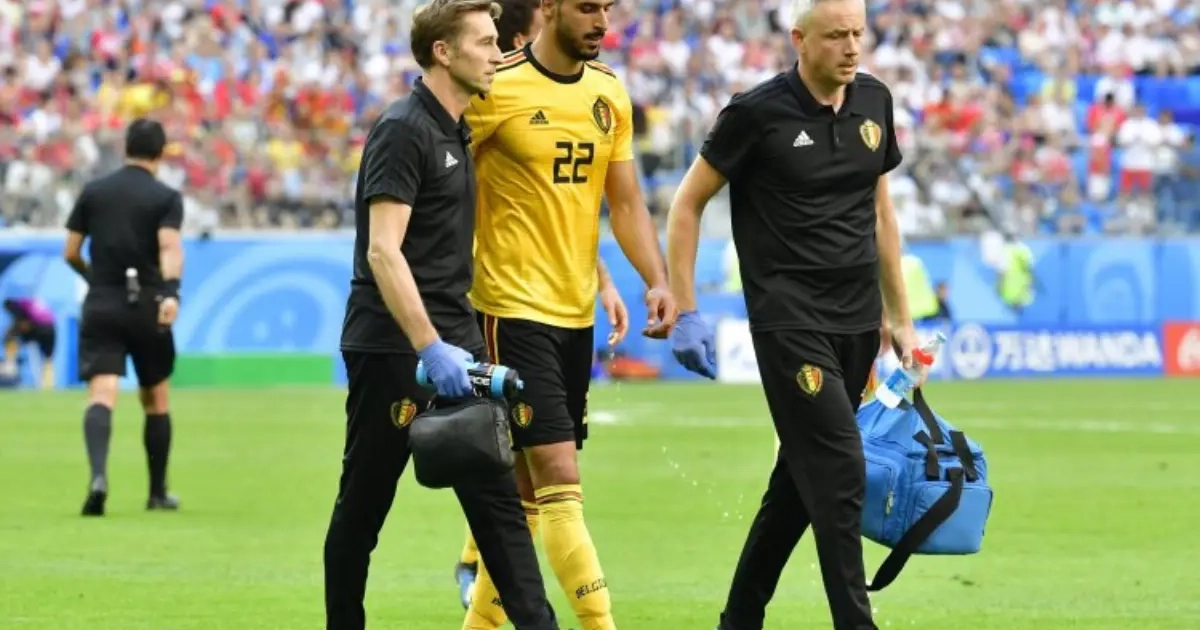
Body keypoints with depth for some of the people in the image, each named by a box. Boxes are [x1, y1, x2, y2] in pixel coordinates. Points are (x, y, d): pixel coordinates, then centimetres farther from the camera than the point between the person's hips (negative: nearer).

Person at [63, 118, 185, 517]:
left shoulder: (93, 192, 8)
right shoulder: (167, 198, 1)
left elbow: (70, 253, 10)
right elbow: (170, 246, -17)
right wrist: (171, 292, -29)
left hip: (101, 305, 1)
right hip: (147, 307, -1)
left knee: (101, 394, -11)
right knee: (155, 400, 16)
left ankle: (98, 475, -36)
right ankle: (158, 493, 23)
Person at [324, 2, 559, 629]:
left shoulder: (455, 131, 15)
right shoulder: (403, 130, -13)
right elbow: (382, 250, -21)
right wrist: (430, 349, -28)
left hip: (451, 345, 9)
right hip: (390, 348, -9)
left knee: (497, 495, 1)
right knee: (362, 508, 2)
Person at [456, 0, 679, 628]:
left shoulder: (610, 93, 9)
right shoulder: (495, 89, -11)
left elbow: (625, 202, 15)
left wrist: (657, 282, 1)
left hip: (576, 313, 7)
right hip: (514, 310, -7)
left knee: (525, 486, 11)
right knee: (560, 481, -12)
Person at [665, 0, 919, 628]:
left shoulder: (873, 102, 8)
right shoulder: (758, 112, -9)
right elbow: (687, 203, -2)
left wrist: (901, 317, 19)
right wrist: (684, 312, -6)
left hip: (857, 319, 6)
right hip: (789, 319, -6)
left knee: (801, 479, 11)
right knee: (839, 475, -13)